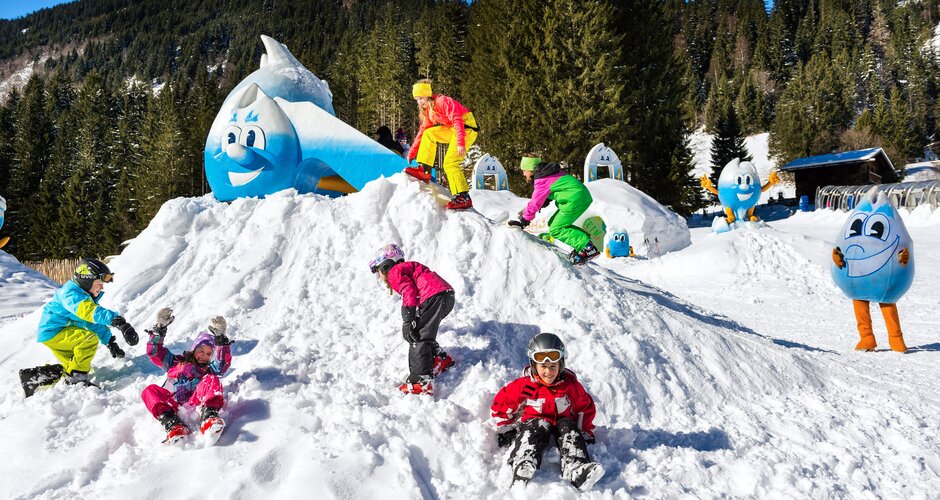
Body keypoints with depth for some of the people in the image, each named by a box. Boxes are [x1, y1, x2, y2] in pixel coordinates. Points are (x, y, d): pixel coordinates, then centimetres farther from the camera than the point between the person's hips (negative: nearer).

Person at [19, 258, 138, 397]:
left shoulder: (87, 296, 9)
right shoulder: (71, 293, -24)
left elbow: (95, 323, 16)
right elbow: (91, 312, -45)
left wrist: (110, 342, 9)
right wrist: (118, 320, -59)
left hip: (62, 332, 10)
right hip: (52, 332, -10)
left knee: (72, 368, 19)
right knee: (90, 338, -30)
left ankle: (33, 377, 27)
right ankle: (77, 379, -20)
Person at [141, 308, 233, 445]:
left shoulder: (210, 369, 31)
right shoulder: (175, 362, 36)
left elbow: (223, 363, 10)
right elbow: (154, 353, 27)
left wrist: (221, 341, -1)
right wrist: (159, 330, 16)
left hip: (196, 402, -1)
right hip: (171, 405, 1)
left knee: (211, 380, -26)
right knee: (150, 390, -26)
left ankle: (208, 415, -52)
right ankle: (171, 422, -50)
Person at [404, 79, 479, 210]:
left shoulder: (442, 101, -17)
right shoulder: (427, 110, 12)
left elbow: (457, 120, -25)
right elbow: (423, 131, 17)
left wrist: (460, 143, -35)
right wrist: (412, 152, 14)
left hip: (467, 128, -9)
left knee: (450, 163, -16)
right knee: (429, 134, 3)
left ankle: (463, 198, -15)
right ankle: (424, 170, 2)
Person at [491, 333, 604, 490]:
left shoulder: (571, 385, -2)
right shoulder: (523, 385, -8)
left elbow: (586, 407, 10)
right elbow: (501, 403, 1)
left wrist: (586, 433, 6)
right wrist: (505, 430, -1)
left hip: (563, 422, 2)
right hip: (533, 422, -2)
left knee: (569, 430, -30)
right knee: (537, 428, -35)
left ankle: (577, 471, -52)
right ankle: (522, 471, -59)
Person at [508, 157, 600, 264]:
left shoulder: (542, 181, -11)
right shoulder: (547, 173, 18)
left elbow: (536, 202, -11)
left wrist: (523, 221, -3)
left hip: (575, 200, -10)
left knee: (555, 230, -6)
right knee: (553, 223, 14)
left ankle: (588, 248, -14)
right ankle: (586, 239, 10)